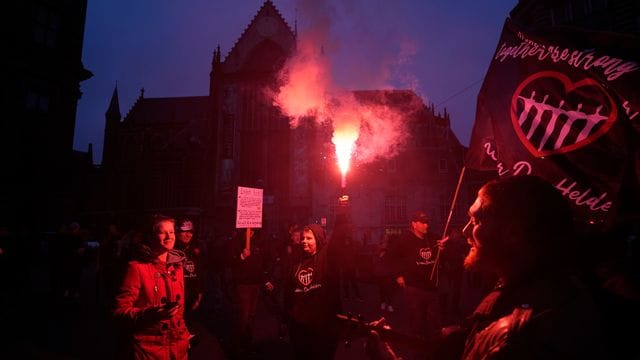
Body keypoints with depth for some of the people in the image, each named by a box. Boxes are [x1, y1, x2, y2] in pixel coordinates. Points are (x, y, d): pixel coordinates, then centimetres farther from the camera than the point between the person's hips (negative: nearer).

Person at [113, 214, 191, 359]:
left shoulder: (177, 266, 5)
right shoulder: (137, 267, -13)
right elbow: (120, 310, -13)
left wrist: (184, 333, 13)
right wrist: (149, 314, -27)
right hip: (148, 347, -5)